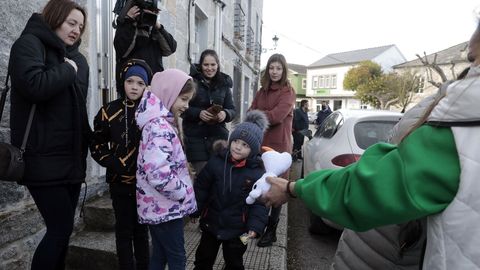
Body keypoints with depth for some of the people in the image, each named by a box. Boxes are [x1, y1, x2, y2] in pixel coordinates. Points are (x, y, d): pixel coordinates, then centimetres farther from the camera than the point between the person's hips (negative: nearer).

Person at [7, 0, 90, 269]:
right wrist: (67, 70, -8)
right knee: (61, 227, -6)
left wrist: (88, 143, 13)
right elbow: (34, 85, -23)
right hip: (44, 158, -6)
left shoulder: (78, 58, 17)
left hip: (72, 157, 7)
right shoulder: (29, 43, -3)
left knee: (62, 228, 11)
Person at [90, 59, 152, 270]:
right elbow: (97, 146, 4)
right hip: (120, 181, 1)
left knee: (141, 229, 13)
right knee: (124, 230, 10)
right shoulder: (109, 111, 0)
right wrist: (115, 164, -10)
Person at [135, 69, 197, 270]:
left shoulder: (161, 122, 10)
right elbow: (159, 175, -32)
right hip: (166, 207, -9)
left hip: (159, 206, 9)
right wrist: (184, 193, -17)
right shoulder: (159, 127, -22)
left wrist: (182, 191, 14)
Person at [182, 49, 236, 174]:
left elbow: (232, 110, 8)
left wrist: (225, 114, -14)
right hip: (195, 137, -3)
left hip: (218, 136, 3)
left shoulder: (224, 84, 10)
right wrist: (198, 113, -19)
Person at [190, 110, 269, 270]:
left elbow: (260, 202, -13)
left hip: (237, 230, -2)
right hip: (211, 224, 2)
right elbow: (201, 187, -1)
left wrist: (256, 226, -22)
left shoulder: (258, 172, -16)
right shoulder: (216, 161, -10)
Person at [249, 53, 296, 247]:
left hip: (278, 145, -5)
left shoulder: (288, 91, -5)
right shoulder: (262, 91, 14)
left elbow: (277, 116, -17)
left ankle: (271, 231, 18)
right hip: (259, 143, 6)